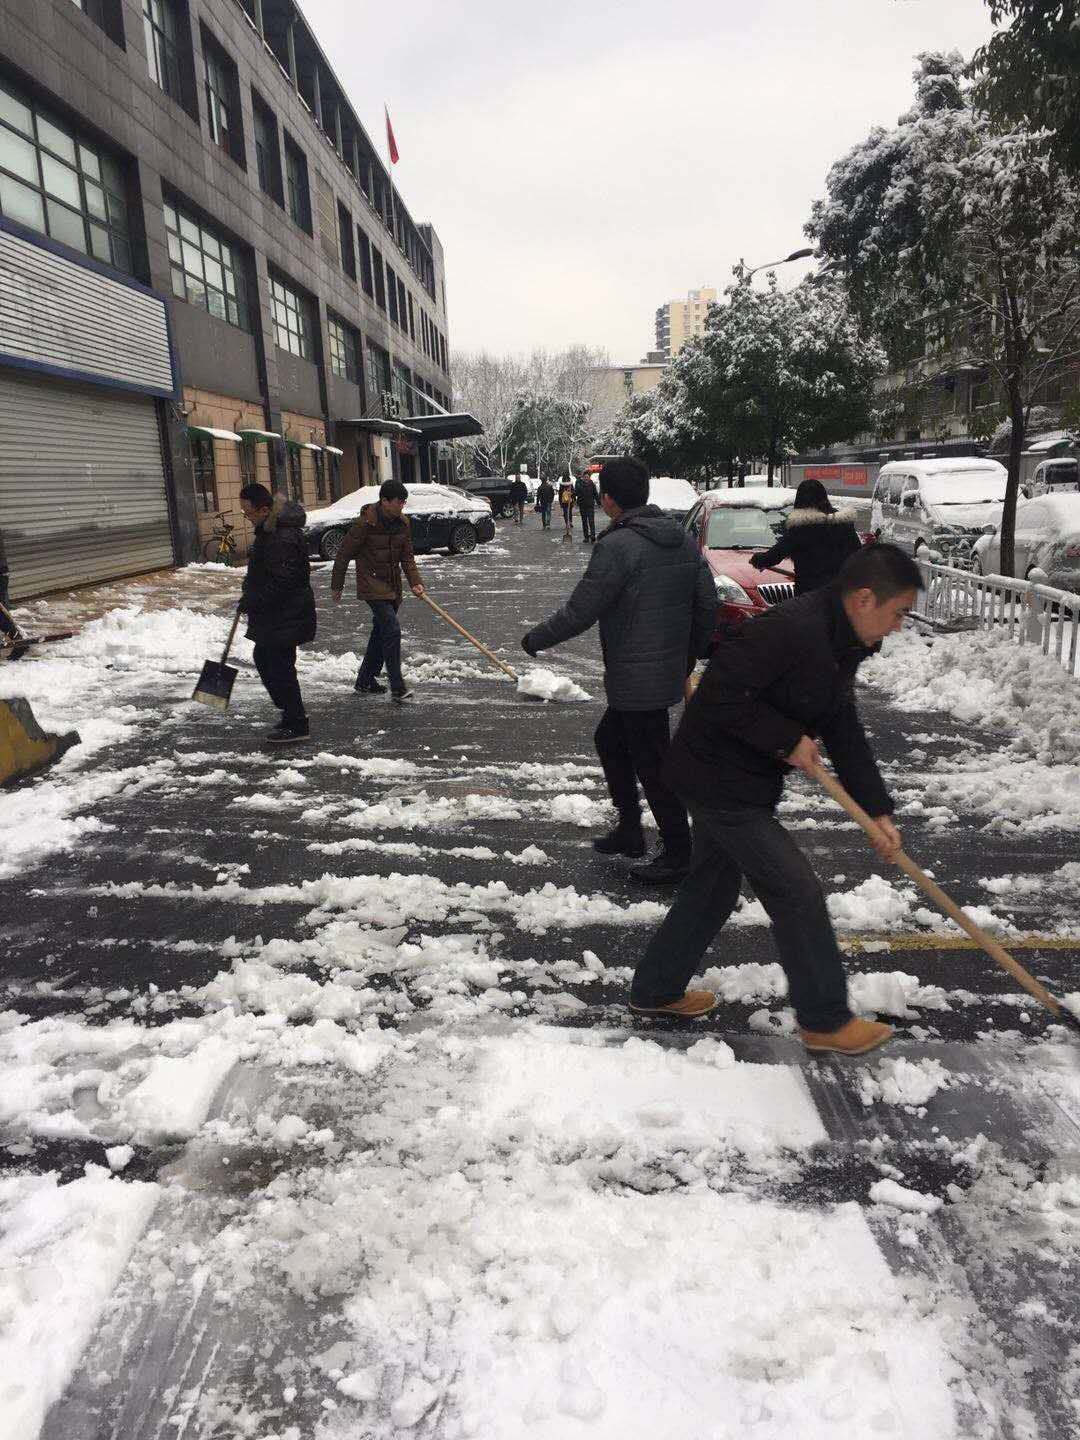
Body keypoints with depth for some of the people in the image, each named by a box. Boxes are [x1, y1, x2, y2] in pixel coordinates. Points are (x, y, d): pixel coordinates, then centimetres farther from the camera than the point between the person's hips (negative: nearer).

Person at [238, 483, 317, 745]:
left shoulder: (283, 538, -25)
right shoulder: (269, 528, 10)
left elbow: (281, 583, -26)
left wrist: (251, 601, -17)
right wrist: (249, 594, 14)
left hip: (286, 614, -11)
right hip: (274, 613, 11)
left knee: (279, 666, -5)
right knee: (263, 657, 20)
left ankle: (296, 725, 7)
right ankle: (290, 714, 29)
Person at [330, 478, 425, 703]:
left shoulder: (403, 523, 1)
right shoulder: (366, 523, -18)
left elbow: (407, 556, 6)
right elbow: (344, 554, -10)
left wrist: (415, 582, -10)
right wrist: (336, 587, -4)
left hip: (393, 585, 7)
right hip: (372, 584, -7)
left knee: (381, 632, 14)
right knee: (392, 629, -18)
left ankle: (365, 681, 29)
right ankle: (397, 688, -15)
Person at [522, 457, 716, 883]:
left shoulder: (617, 545, -18)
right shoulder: (682, 539, 8)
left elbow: (579, 612, -17)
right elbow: (706, 604, 11)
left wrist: (535, 640, 0)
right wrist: (691, 654, 24)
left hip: (637, 680, -9)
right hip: (670, 670, 9)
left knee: (651, 764, 2)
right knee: (610, 740, 23)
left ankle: (677, 852, 14)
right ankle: (629, 831, 32)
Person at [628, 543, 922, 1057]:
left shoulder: (838, 648, 8)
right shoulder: (790, 630, -26)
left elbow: (845, 734, 9)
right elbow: (720, 695, -29)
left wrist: (877, 812, 4)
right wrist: (788, 740, -21)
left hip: (737, 783, 11)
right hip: (720, 780, -11)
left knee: (713, 887, 20)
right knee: (797, 893, -2)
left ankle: (655, 990, 35)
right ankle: (825, 1019, 16)